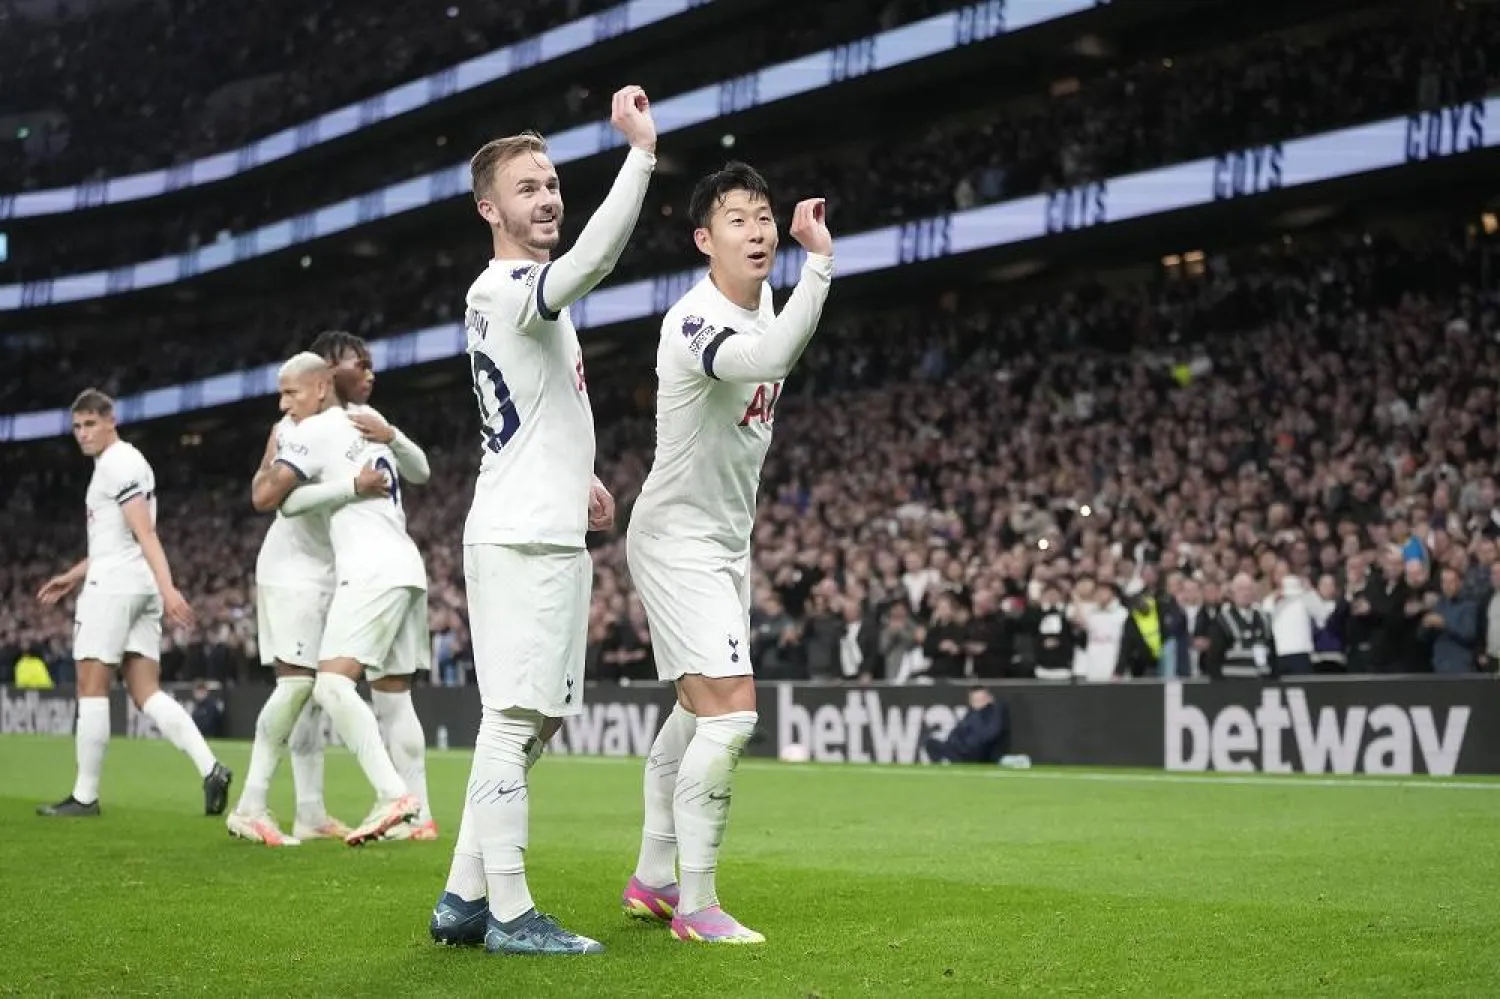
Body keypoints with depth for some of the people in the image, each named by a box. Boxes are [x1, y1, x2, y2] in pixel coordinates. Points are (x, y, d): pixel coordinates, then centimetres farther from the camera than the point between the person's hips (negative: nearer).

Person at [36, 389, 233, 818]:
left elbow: (144, 532, -20)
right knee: (146, 692, 3)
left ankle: (85, 795, 3)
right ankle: (210, 769, -12)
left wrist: (167, 588, -29)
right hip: (139, 589, 9)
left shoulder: (117, 463, -9)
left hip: (113, 586, -9)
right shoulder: (125, 461, 22)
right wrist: (74, 576, 33)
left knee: (91, 688, -2)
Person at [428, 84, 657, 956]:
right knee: (516, 721, -8)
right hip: (523, 537, -10)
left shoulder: (503, 296, 19)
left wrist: (575, 474, 28)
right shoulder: (510, 288, -12)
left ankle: (465, 898, 16)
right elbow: (593, 260, -34)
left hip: (547, 532, 10)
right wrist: (641, 152, -35)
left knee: (536, 721, 12)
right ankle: (511, 913, -5)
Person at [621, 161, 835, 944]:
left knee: (697, 713, 17)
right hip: (677, 538, -10)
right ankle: (696, 906, -6)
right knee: (730, 712, -17)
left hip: (727, 539, 10)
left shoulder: (761, 299, 3)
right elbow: (771, 361, -49)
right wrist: (818, 262, -50)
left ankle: (651, 880, 30)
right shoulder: (695, 322, -27)